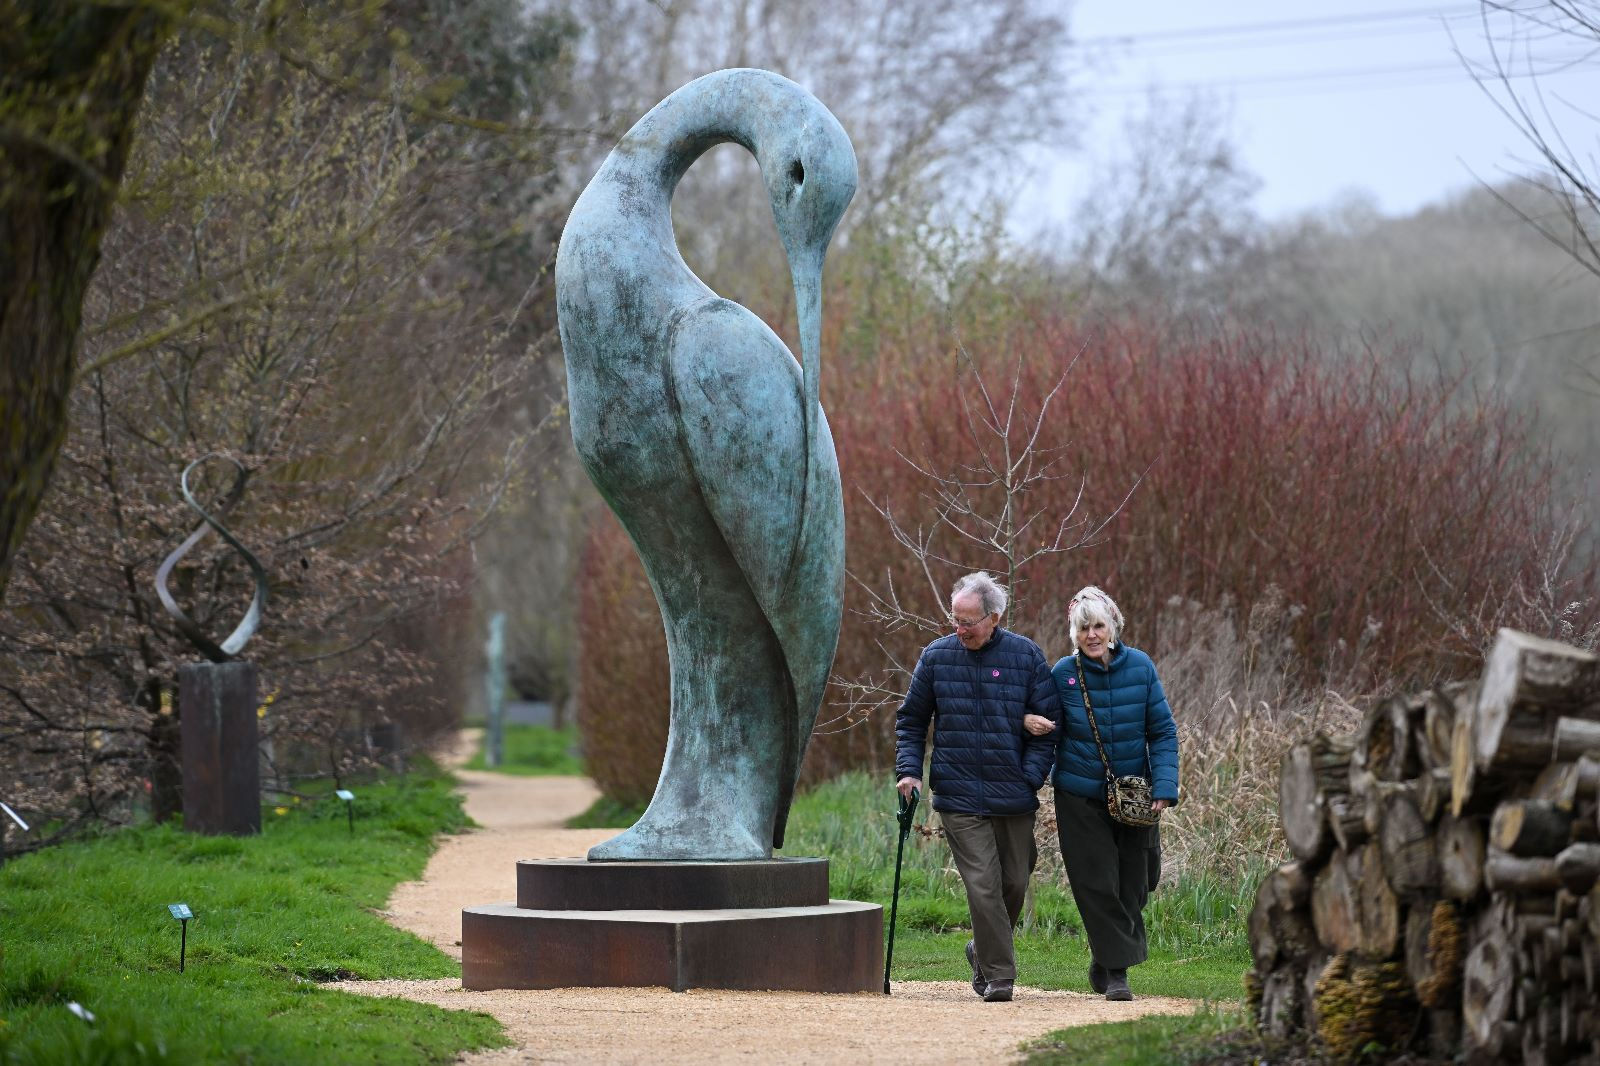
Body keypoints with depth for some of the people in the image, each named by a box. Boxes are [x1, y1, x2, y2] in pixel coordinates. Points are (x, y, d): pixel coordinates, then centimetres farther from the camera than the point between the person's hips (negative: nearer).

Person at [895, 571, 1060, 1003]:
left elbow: (1046, 722, 3)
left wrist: (1032, 776, -6)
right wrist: (909, 770, -1)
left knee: (1014, 883, 10)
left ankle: (983, 951, 34)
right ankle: (998, 975, -3)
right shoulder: (936, 656, 1)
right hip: (959, 797, -1)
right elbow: (911, 720, 11)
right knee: (983, 886, -10)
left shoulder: (1026, 656, 0)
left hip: (1014, 797, 1)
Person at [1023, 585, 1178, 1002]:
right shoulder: (1063, 674, -6)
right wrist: (1027, 722, -21)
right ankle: (1115, 971, 4)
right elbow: (1047, 726, 4)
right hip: (1081, 798, -2)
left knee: (1133, 884, 8)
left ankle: (1104, 963, 29)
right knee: (1097, 885, -5)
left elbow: (1163, 731, 0)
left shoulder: (1140, 667, -3)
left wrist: (1164, 787, -10)